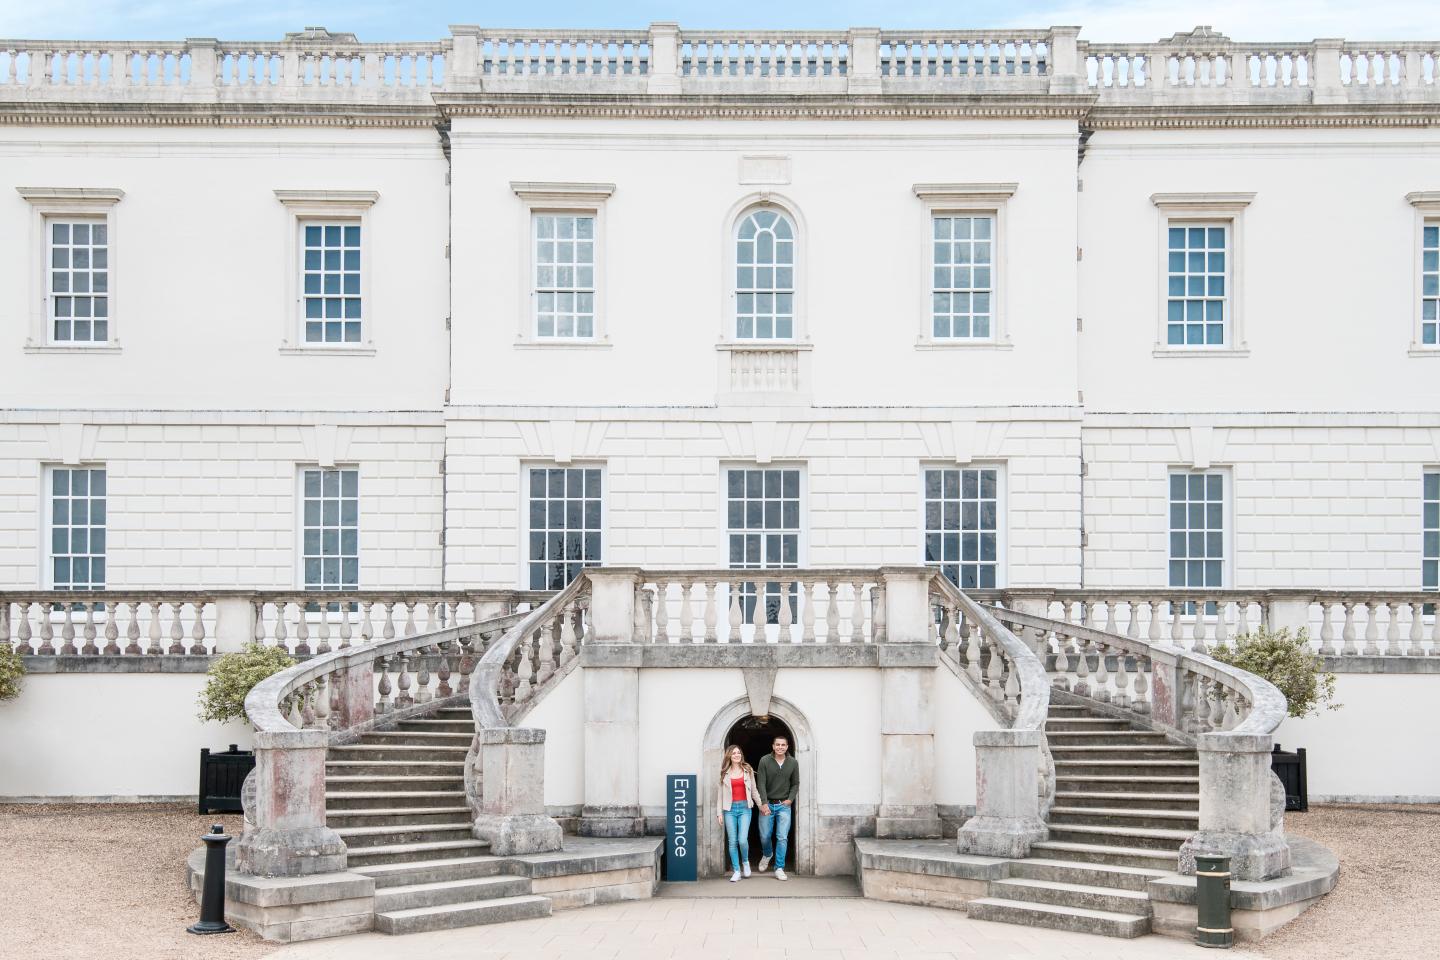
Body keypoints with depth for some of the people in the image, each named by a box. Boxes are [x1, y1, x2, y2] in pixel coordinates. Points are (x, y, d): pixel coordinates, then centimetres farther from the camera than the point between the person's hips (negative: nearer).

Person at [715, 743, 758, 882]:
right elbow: (720, 793, 7)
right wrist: (719, 812, 2)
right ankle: (736, 871, 8)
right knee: (732, 841, 0)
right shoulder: (725, 773, 7)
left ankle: (745, 861, 16)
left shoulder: (748, 770, 8)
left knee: (742, 840, -13)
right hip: (730, 809, 1)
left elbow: (754, 790, 11)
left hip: (744, 808, -1)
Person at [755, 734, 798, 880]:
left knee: (782, 838, -5)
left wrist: (790, 799, -5)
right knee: (765, 836, 8)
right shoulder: (765, 761, -7)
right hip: (767, 804, -1)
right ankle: (767, 855, 41)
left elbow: (795, 784, 8)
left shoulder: (793, 763, 0)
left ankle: (779, 868, 1)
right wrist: (764, 803, -16)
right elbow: (761, 783, -9)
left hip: (784, 805, 1)